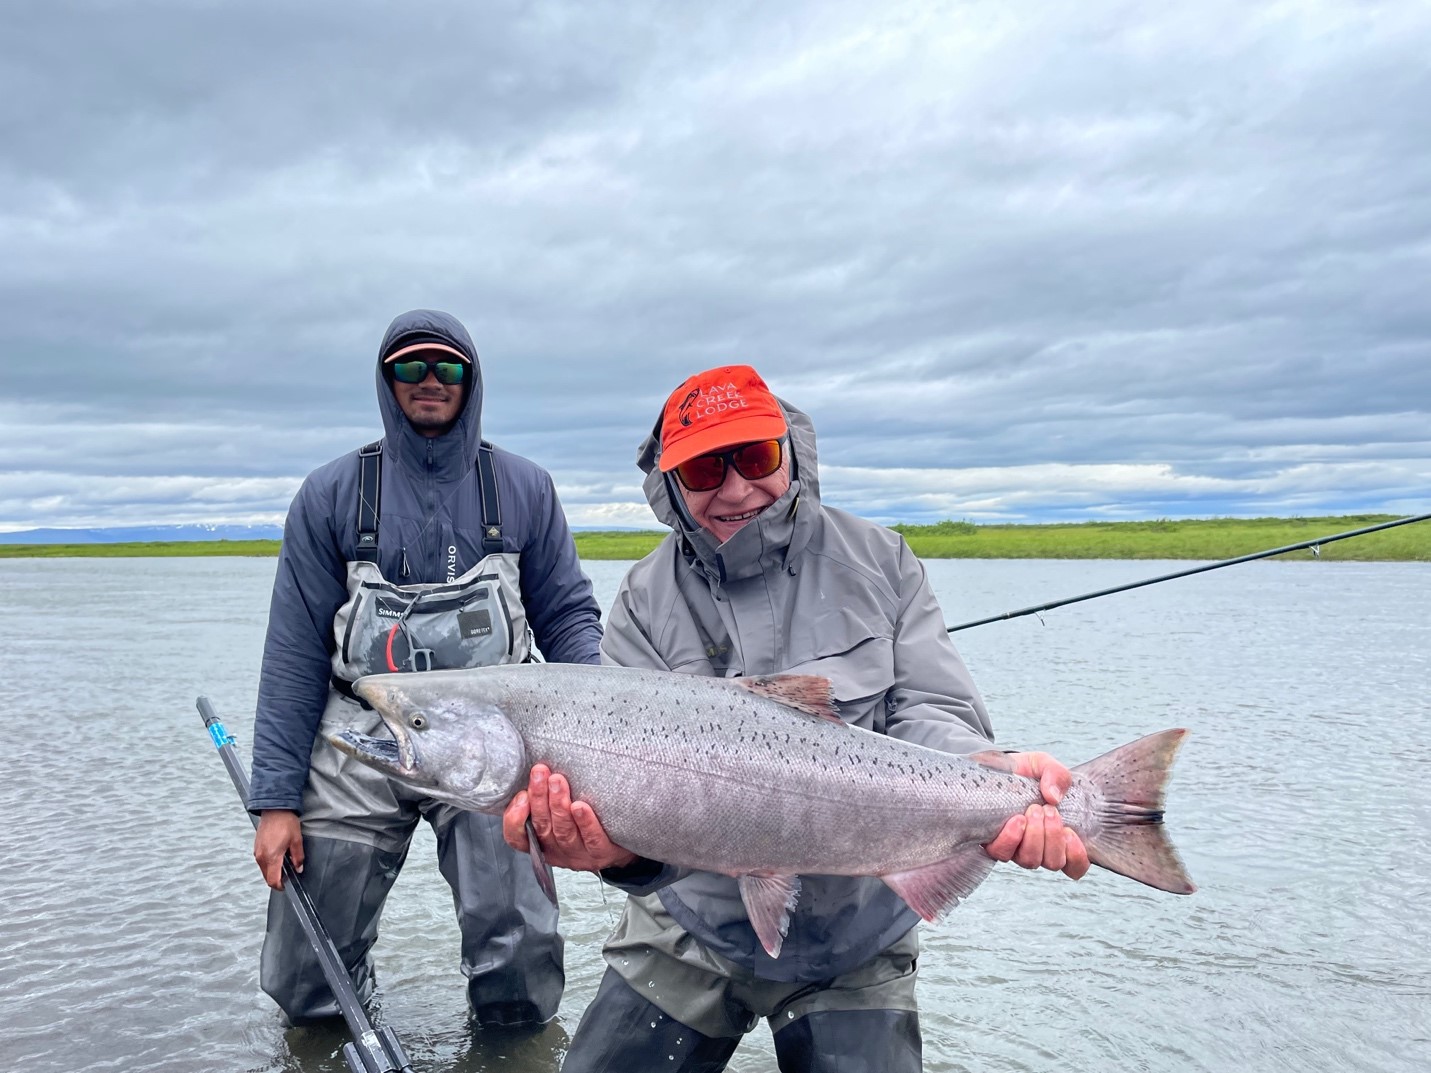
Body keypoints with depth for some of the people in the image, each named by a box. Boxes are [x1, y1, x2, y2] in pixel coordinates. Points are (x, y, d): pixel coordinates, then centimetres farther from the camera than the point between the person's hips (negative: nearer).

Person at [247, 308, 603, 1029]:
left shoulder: (524, 489, 7)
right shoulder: (331, 495, 5)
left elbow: (568, 614, 9)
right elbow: (294, 651, 4)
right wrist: (276, 798, -1)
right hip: (359, 740, 1)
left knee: (520, 974, -5)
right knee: (304, 983, 6)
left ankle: (507, 1028, 28)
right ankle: (346, 1019, 38)